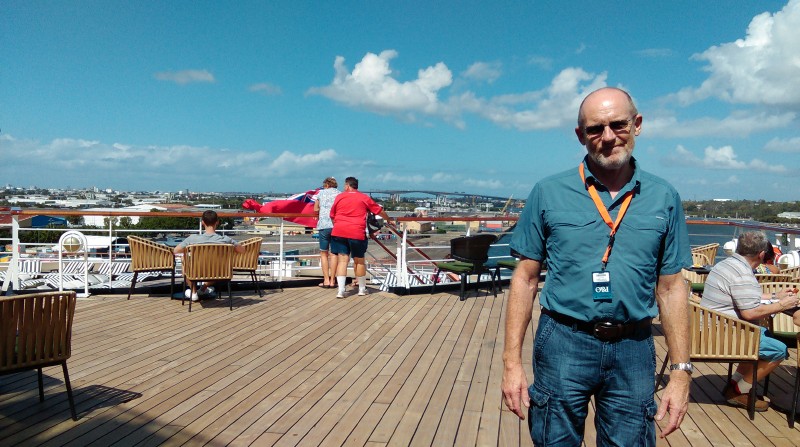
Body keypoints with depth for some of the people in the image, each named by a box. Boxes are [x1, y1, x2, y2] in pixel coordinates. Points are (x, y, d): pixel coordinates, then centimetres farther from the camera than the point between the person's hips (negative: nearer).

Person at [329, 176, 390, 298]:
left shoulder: (339, 197, 12)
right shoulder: (364, 198, 9)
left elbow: (332, 215, 19)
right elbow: (379, 211, 17)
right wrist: (388, 219, 35)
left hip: (339, 232, 1)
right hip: (357, 233, -1)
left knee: (342, 260, 1)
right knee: (359, 261, 11)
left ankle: (341, 290, -7)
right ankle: (362, 289, 22)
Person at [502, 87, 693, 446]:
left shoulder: (664, 198, 4)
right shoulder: (548, 193, -2)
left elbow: (670, 288, 7)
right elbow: (525, 279, -1)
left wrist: (681, 371, 3)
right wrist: (512, 363, -5)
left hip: (633, 351, 2)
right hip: (564, 344, -1)